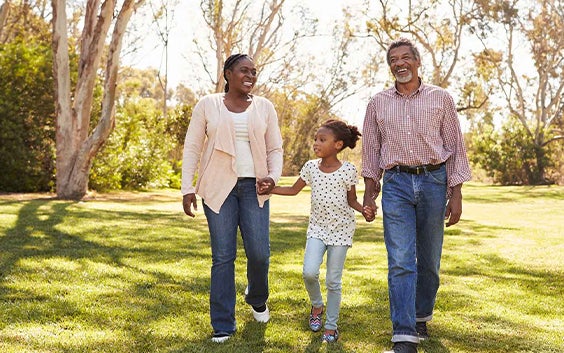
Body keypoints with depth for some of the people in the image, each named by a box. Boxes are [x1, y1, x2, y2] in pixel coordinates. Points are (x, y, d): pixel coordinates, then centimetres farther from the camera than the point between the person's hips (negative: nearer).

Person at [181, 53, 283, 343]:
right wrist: (187, 188, -5)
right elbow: (192, 148, 3)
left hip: (253, 187, 2)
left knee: (259, 252, -4)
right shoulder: (208, 105, 3)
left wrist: (273, 177, -8)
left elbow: (275, 149, 10)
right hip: (218, 188, -1)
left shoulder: (264, 107, 8)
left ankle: (257, 299, 29)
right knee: (223, 256, -2)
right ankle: (223, 325, 9)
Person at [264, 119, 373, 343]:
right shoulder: (311, 167, -1)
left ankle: (331, 326, 16)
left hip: (341, 229, -3)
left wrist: (364, 209, -21)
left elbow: (351, 201, 0)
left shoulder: (347, 171, -9)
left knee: (333, 280, 1)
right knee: (309, 272, -15)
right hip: (317, 227, 3)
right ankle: (317, 305, 16)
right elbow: (294, 190, 9)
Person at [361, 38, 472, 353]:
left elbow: (456, 148, 4)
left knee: (429, 260, 8)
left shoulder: (441, 98, 4)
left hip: (433, 180, 0)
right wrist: (369, 193, 7)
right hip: (396, 184, 0)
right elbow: (371, 150, 12)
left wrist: (456, 194, -2)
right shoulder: (378, 103, 9)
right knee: (400, 262, -9)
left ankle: (422, 316, 30)